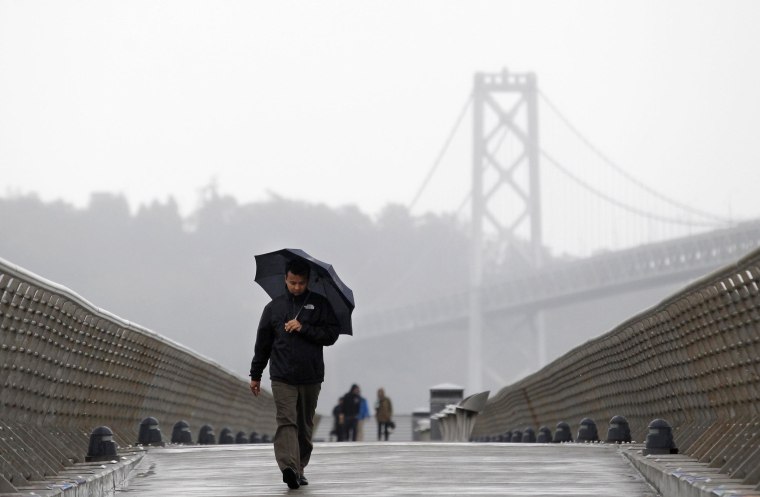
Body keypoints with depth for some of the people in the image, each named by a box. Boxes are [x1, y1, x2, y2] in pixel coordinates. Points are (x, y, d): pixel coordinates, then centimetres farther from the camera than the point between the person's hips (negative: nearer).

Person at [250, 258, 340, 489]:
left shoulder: (320, 304, 5)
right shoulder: (274, 307, 8)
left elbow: (331, 335, -2)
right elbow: (262, 343, 13)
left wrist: (303, 328, -13)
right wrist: (255, 375, 14)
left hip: (311, 376, 1)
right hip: (282, 377, -1)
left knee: (305, 425, 9)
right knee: (286, 421, -16)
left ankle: (300, 468, 21)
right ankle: (289, 467, -29)